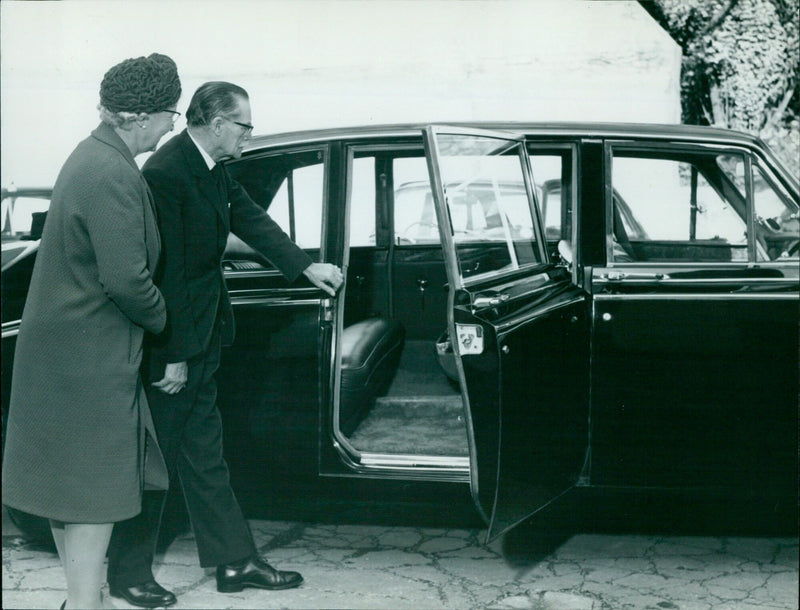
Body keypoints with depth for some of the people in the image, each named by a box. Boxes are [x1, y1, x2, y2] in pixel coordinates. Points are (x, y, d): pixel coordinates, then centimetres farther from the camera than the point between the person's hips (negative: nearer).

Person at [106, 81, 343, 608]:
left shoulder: (215, 171, 6)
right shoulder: (165, 174, -22)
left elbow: (252, 220, 18)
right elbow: (167, 271, -23)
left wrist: (307, 267, 15)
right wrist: (173, 356, -21)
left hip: (203, 335, 9)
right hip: (169, 343, -9)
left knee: (204, 454, 16)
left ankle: (236, 561, 25)